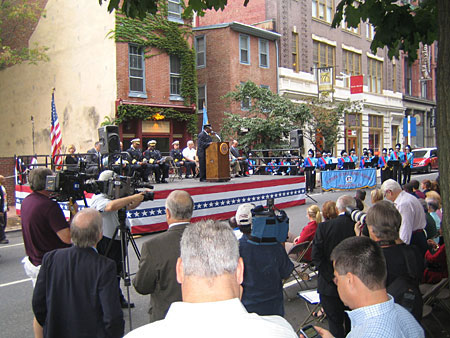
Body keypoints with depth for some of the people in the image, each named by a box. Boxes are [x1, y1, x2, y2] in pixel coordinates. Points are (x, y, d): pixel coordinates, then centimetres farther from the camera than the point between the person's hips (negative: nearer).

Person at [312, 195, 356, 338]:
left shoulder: (324, 227, -13)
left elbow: (316, 257, -15)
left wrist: (332, 277, -11)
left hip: (330, 287, -2)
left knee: (335, 323, 11)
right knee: (352, 324, 22)